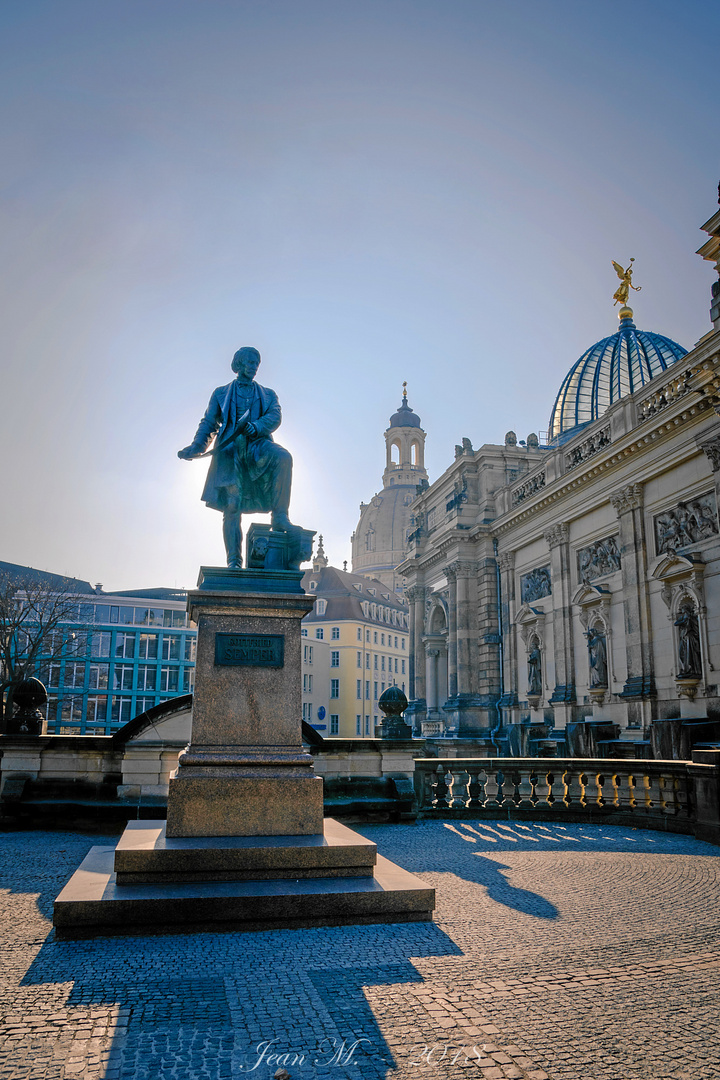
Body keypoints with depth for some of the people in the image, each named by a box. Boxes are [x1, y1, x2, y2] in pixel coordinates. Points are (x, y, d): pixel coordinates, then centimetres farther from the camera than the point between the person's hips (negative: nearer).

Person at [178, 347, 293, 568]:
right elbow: (208, 423, 16)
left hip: (258, 445, 1)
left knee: (283, 457, -34)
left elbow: (275, 417, 4)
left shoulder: (268, 395, 24)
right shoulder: (221, 393, 23)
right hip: (231, 449, 0)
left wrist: (257, 426, -18)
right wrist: (196, 447, -2)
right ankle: (234, 560, -13)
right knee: (232, 505, -13)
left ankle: (279, 516, -29)